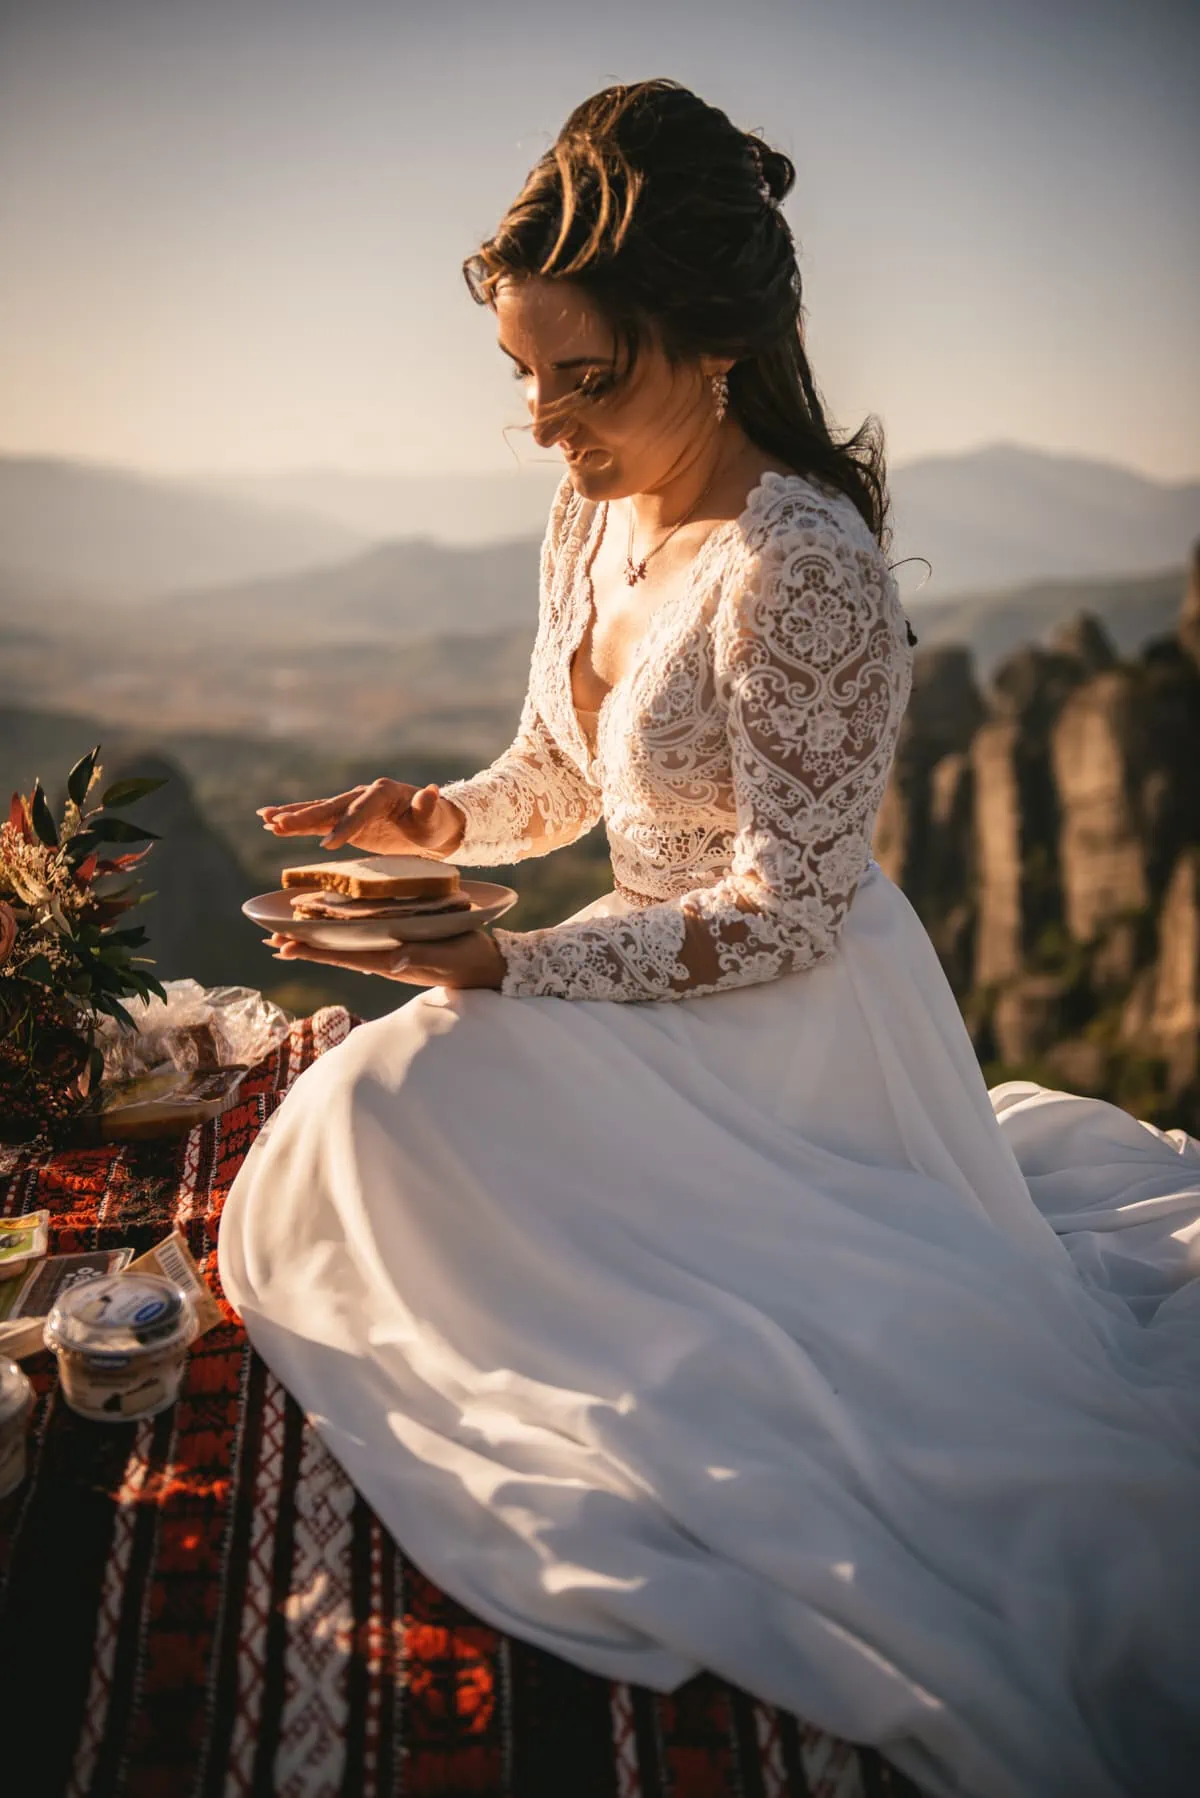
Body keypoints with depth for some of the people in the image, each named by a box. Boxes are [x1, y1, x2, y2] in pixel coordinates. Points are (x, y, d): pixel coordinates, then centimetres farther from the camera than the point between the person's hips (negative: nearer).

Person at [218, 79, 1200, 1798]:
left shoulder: (798, 564, -25)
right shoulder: (593, 514, 2)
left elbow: (782, 914, -23)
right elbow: (560, 776, 13)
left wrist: (505, 970, -24)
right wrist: (436, 815, -8)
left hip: (793, 1025, -9)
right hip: (676, 982, 9)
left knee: (409, 1098, -21)